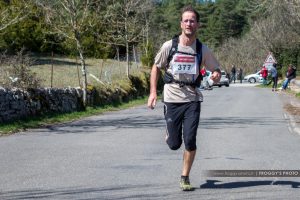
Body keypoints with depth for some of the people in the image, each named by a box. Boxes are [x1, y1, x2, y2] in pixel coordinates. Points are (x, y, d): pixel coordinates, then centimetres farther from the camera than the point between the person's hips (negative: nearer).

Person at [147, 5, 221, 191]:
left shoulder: (203, 50, -1)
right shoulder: (169, 46, -4)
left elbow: (217, 69, 9)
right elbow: (156, 67, 7)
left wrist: (217, 75, -16)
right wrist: (153, 92, -1)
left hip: (192, 100, 0)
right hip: (172, 99, 0)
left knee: (190, 140, -9)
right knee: (174, 144, 3)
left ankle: (185, 177, 9)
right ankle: (170, 133, 41)